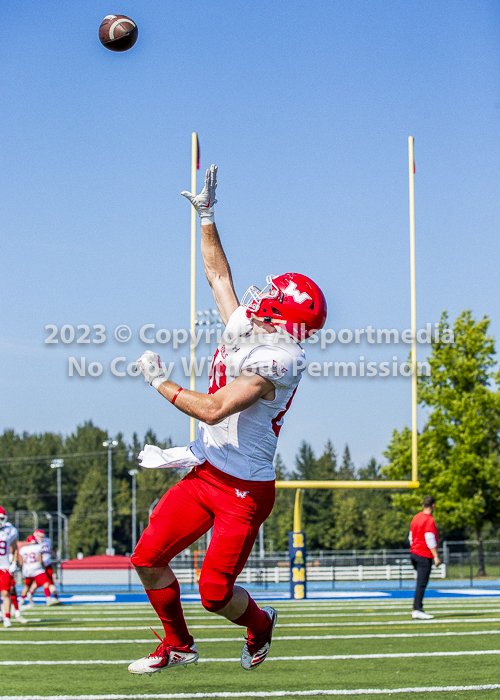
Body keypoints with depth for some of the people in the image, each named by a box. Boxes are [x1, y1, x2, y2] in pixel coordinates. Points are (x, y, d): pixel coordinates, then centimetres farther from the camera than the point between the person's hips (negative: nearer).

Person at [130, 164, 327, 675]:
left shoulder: (277, 359, -21)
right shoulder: (243, 329, 4)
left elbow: (214, 409, -28)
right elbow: (218, 274, 20)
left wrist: (159, 383, -16)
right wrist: (206, 215, 21)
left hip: (244, 491, -8)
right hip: (204, 475, 8)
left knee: (215, 594, -6)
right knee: (147, 559, 3)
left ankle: (259, 623, 28)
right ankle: (178, 645, 23)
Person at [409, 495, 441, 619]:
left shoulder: (416, 518, 14)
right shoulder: (429, 520, -13)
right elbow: (430, 539, -18)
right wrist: (436, 556, -16)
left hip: (414, 553, 9)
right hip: (424, 555, -9)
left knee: (421, 583, 14)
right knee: (422, 583, -10)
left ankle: (417, 608, 14)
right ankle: (417, 610, -14)